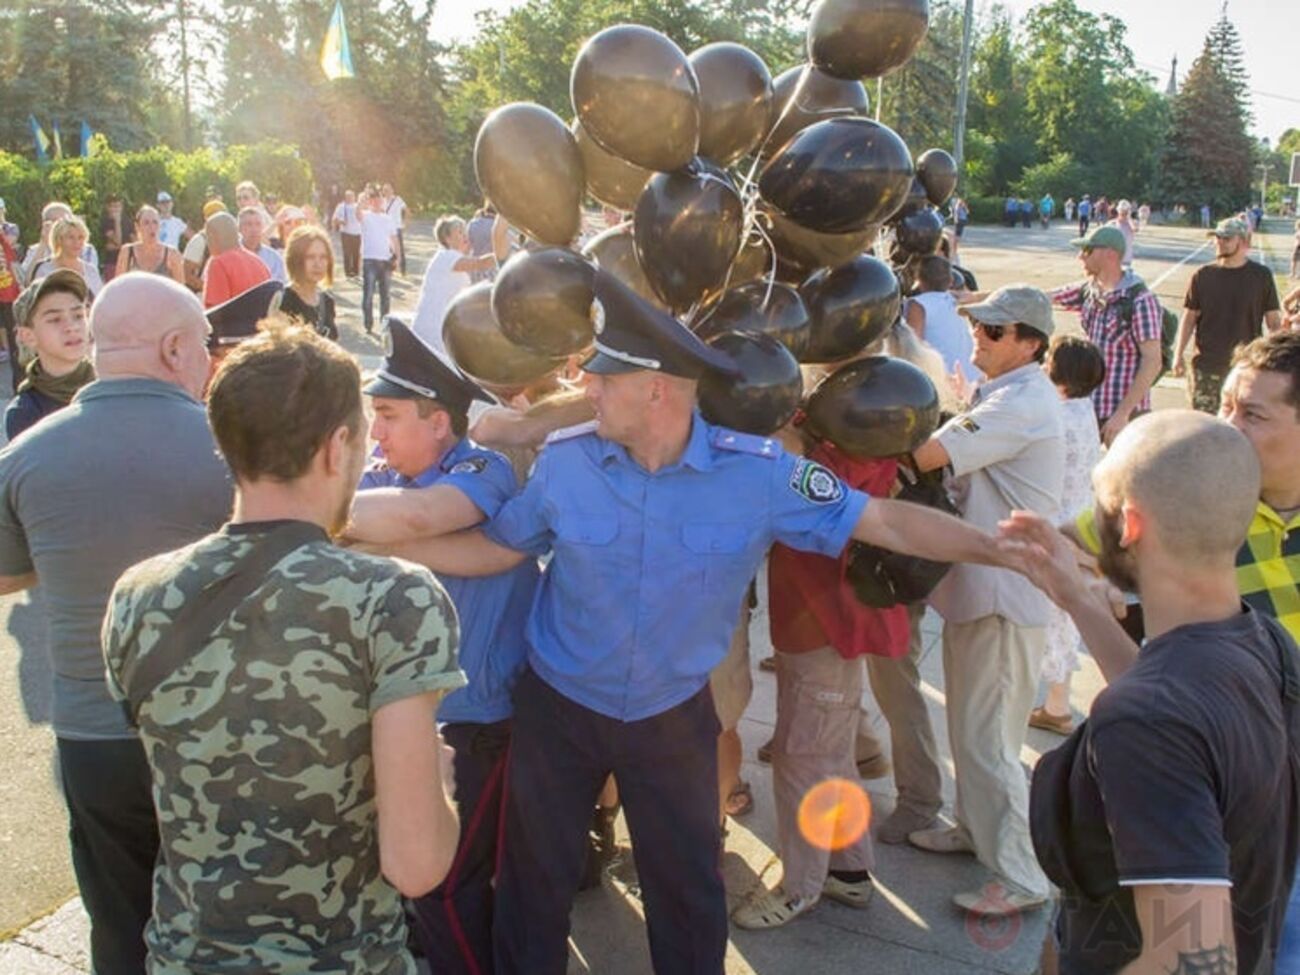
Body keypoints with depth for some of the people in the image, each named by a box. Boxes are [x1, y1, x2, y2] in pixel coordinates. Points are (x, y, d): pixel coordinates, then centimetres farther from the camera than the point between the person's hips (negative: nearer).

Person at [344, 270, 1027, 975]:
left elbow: (886, 521, -16)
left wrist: (1001, 549, -23)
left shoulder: (759, 474, -21)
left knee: (686, 888, 18)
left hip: (674, 716, 0)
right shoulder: (564, 462, -16)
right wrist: (381, 541, -9)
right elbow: (495, 548, -2)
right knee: (535, 879, 19)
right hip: (557, 706, 1)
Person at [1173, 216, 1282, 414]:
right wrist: (1179, 354, -2)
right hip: (1206, 367, 1)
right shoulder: (1203, 275, 1)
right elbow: (1189, 317, 6)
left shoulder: (1261, 276, -1)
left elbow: (1274, 322, 4)